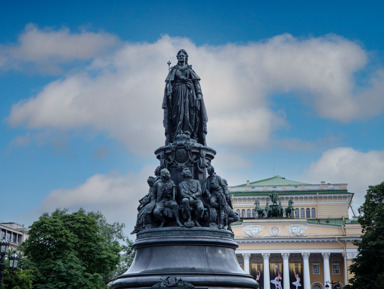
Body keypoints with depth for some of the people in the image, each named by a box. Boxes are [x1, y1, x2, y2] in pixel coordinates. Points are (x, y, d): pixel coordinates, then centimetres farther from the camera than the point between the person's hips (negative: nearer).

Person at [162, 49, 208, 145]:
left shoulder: (189, 69, 18)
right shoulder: (174, 69, 18)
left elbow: (196, 81, 9)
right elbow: (169, 82, 8)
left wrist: (199, 93, -5)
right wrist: (169, 91, -9)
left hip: (189, 92, 0)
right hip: (177, 93, 0)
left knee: (189, 112, -13)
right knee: (178, 112, -13)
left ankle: (188, 133, -20)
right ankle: (178, 134, -20)